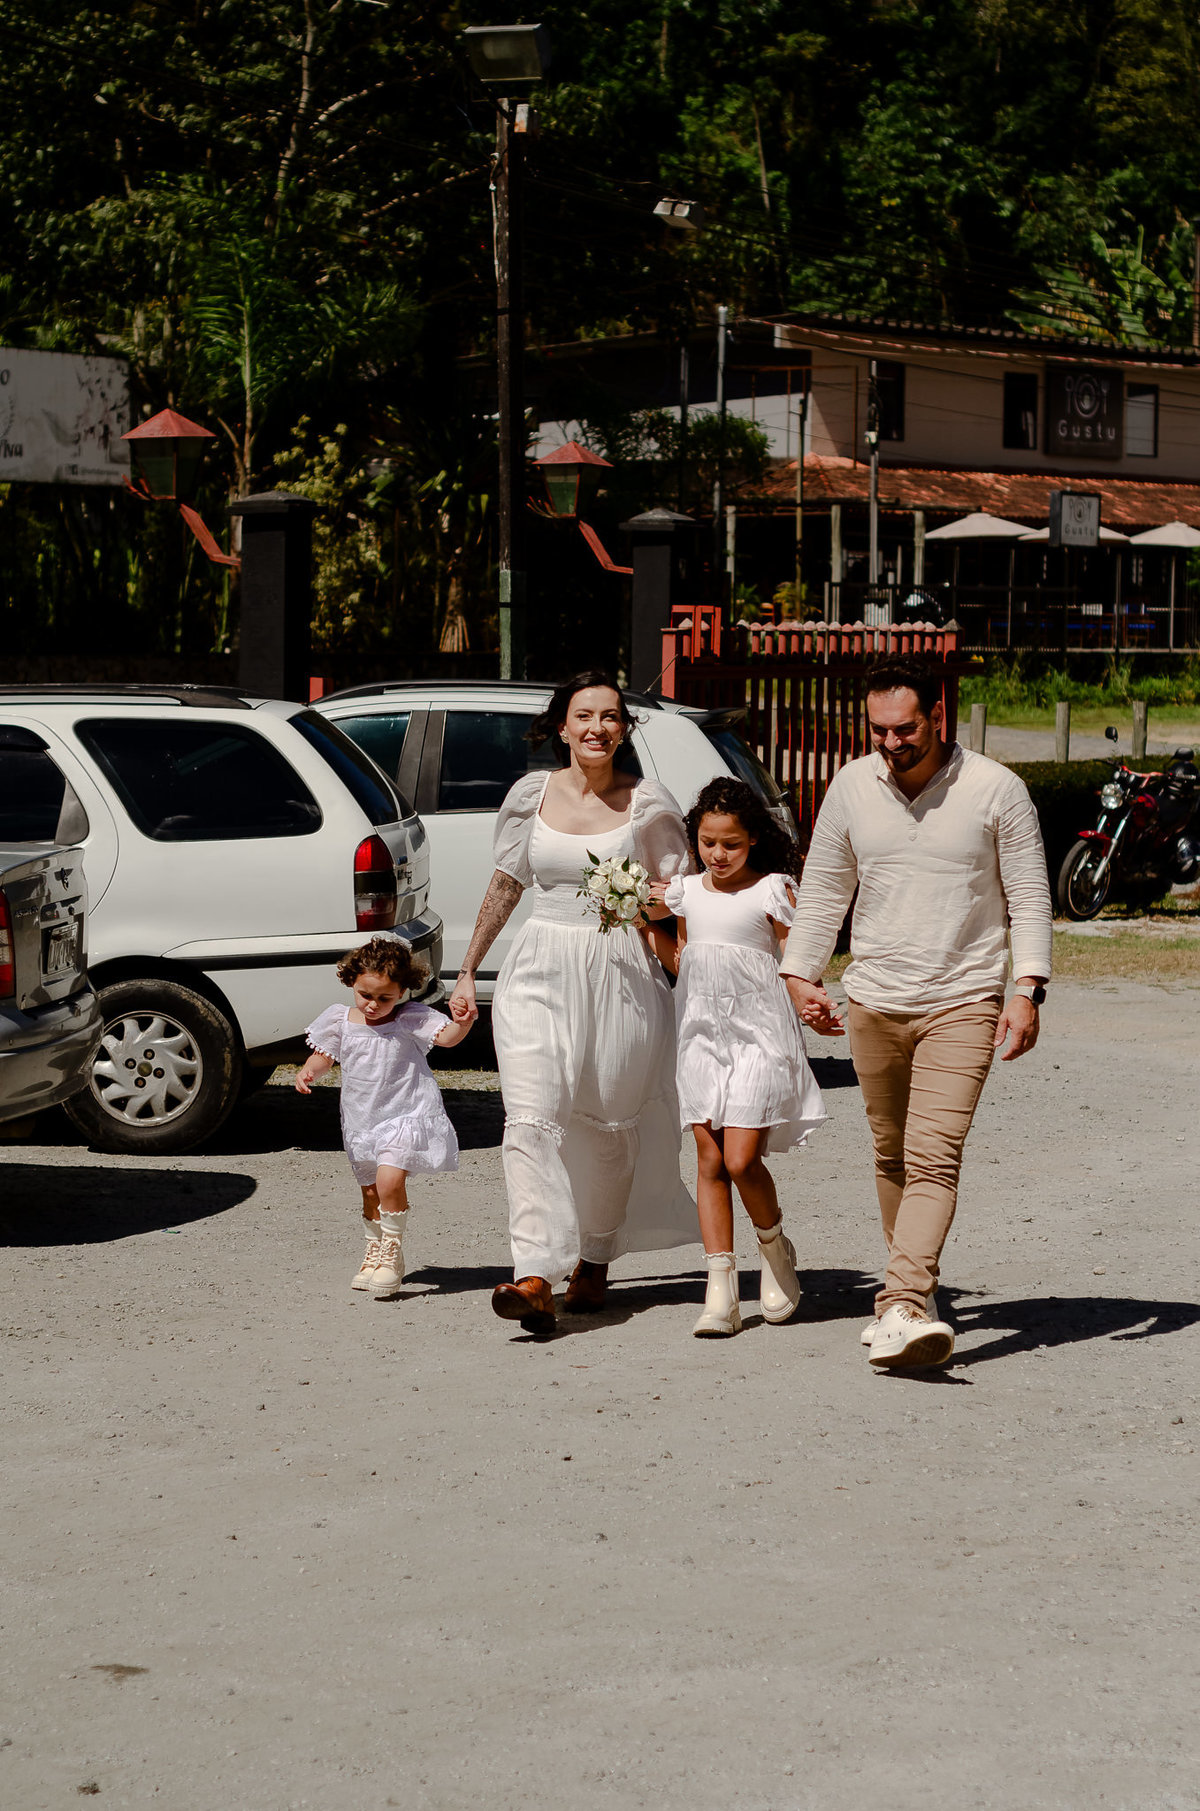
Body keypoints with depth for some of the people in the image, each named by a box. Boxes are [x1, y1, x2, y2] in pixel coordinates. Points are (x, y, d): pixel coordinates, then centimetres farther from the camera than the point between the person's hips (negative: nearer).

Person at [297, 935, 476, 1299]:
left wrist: (463, 1023, -38)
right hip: (362, 1120, 5)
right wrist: (308, 1071, -7)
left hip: (406, 1115, -5)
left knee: (389, 1180, -22)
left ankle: (392, 1256, -8)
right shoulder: (341, 1021, 2)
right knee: (371, 1193, 14)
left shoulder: (411, 1019, -7)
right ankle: (375, 1253, 35)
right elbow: (324, 1055, 13)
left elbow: (447, 1036, -17)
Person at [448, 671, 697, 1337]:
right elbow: (505, 885, 15)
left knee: (608, 1126, 7)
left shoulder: (649, 804, 1)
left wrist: (644, 901, -14)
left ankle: (594, 1262, 27)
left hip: (622, 974, -1)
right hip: (541, 971, 1)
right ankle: (534, 1276, -22)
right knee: (530, 1120, -14)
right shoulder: (532, 793, 6)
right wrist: (468, 972, 16)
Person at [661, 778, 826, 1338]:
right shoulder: (686, 891, 10)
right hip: (701, 1033, 4)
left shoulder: (773, 891, -4)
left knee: (741, 1160, -12)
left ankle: (775, 1249, 17)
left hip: (758, 1034, -4)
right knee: (710, 1162, 0)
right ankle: (720, 1289, 2)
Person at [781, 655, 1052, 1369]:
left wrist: (1028, 989, -13)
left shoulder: (995, 789, -6)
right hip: (874, 1003, 4)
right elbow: (823, 889, 13)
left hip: (962, 1004, -4)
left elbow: (1029, 898, -3)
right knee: (892, 1156, 12)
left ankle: (903, 1307, -25)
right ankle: (919, 1283, 27)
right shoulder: (852, 787, 3)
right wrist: (801, 974, 5)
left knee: (934, 1157, -16)